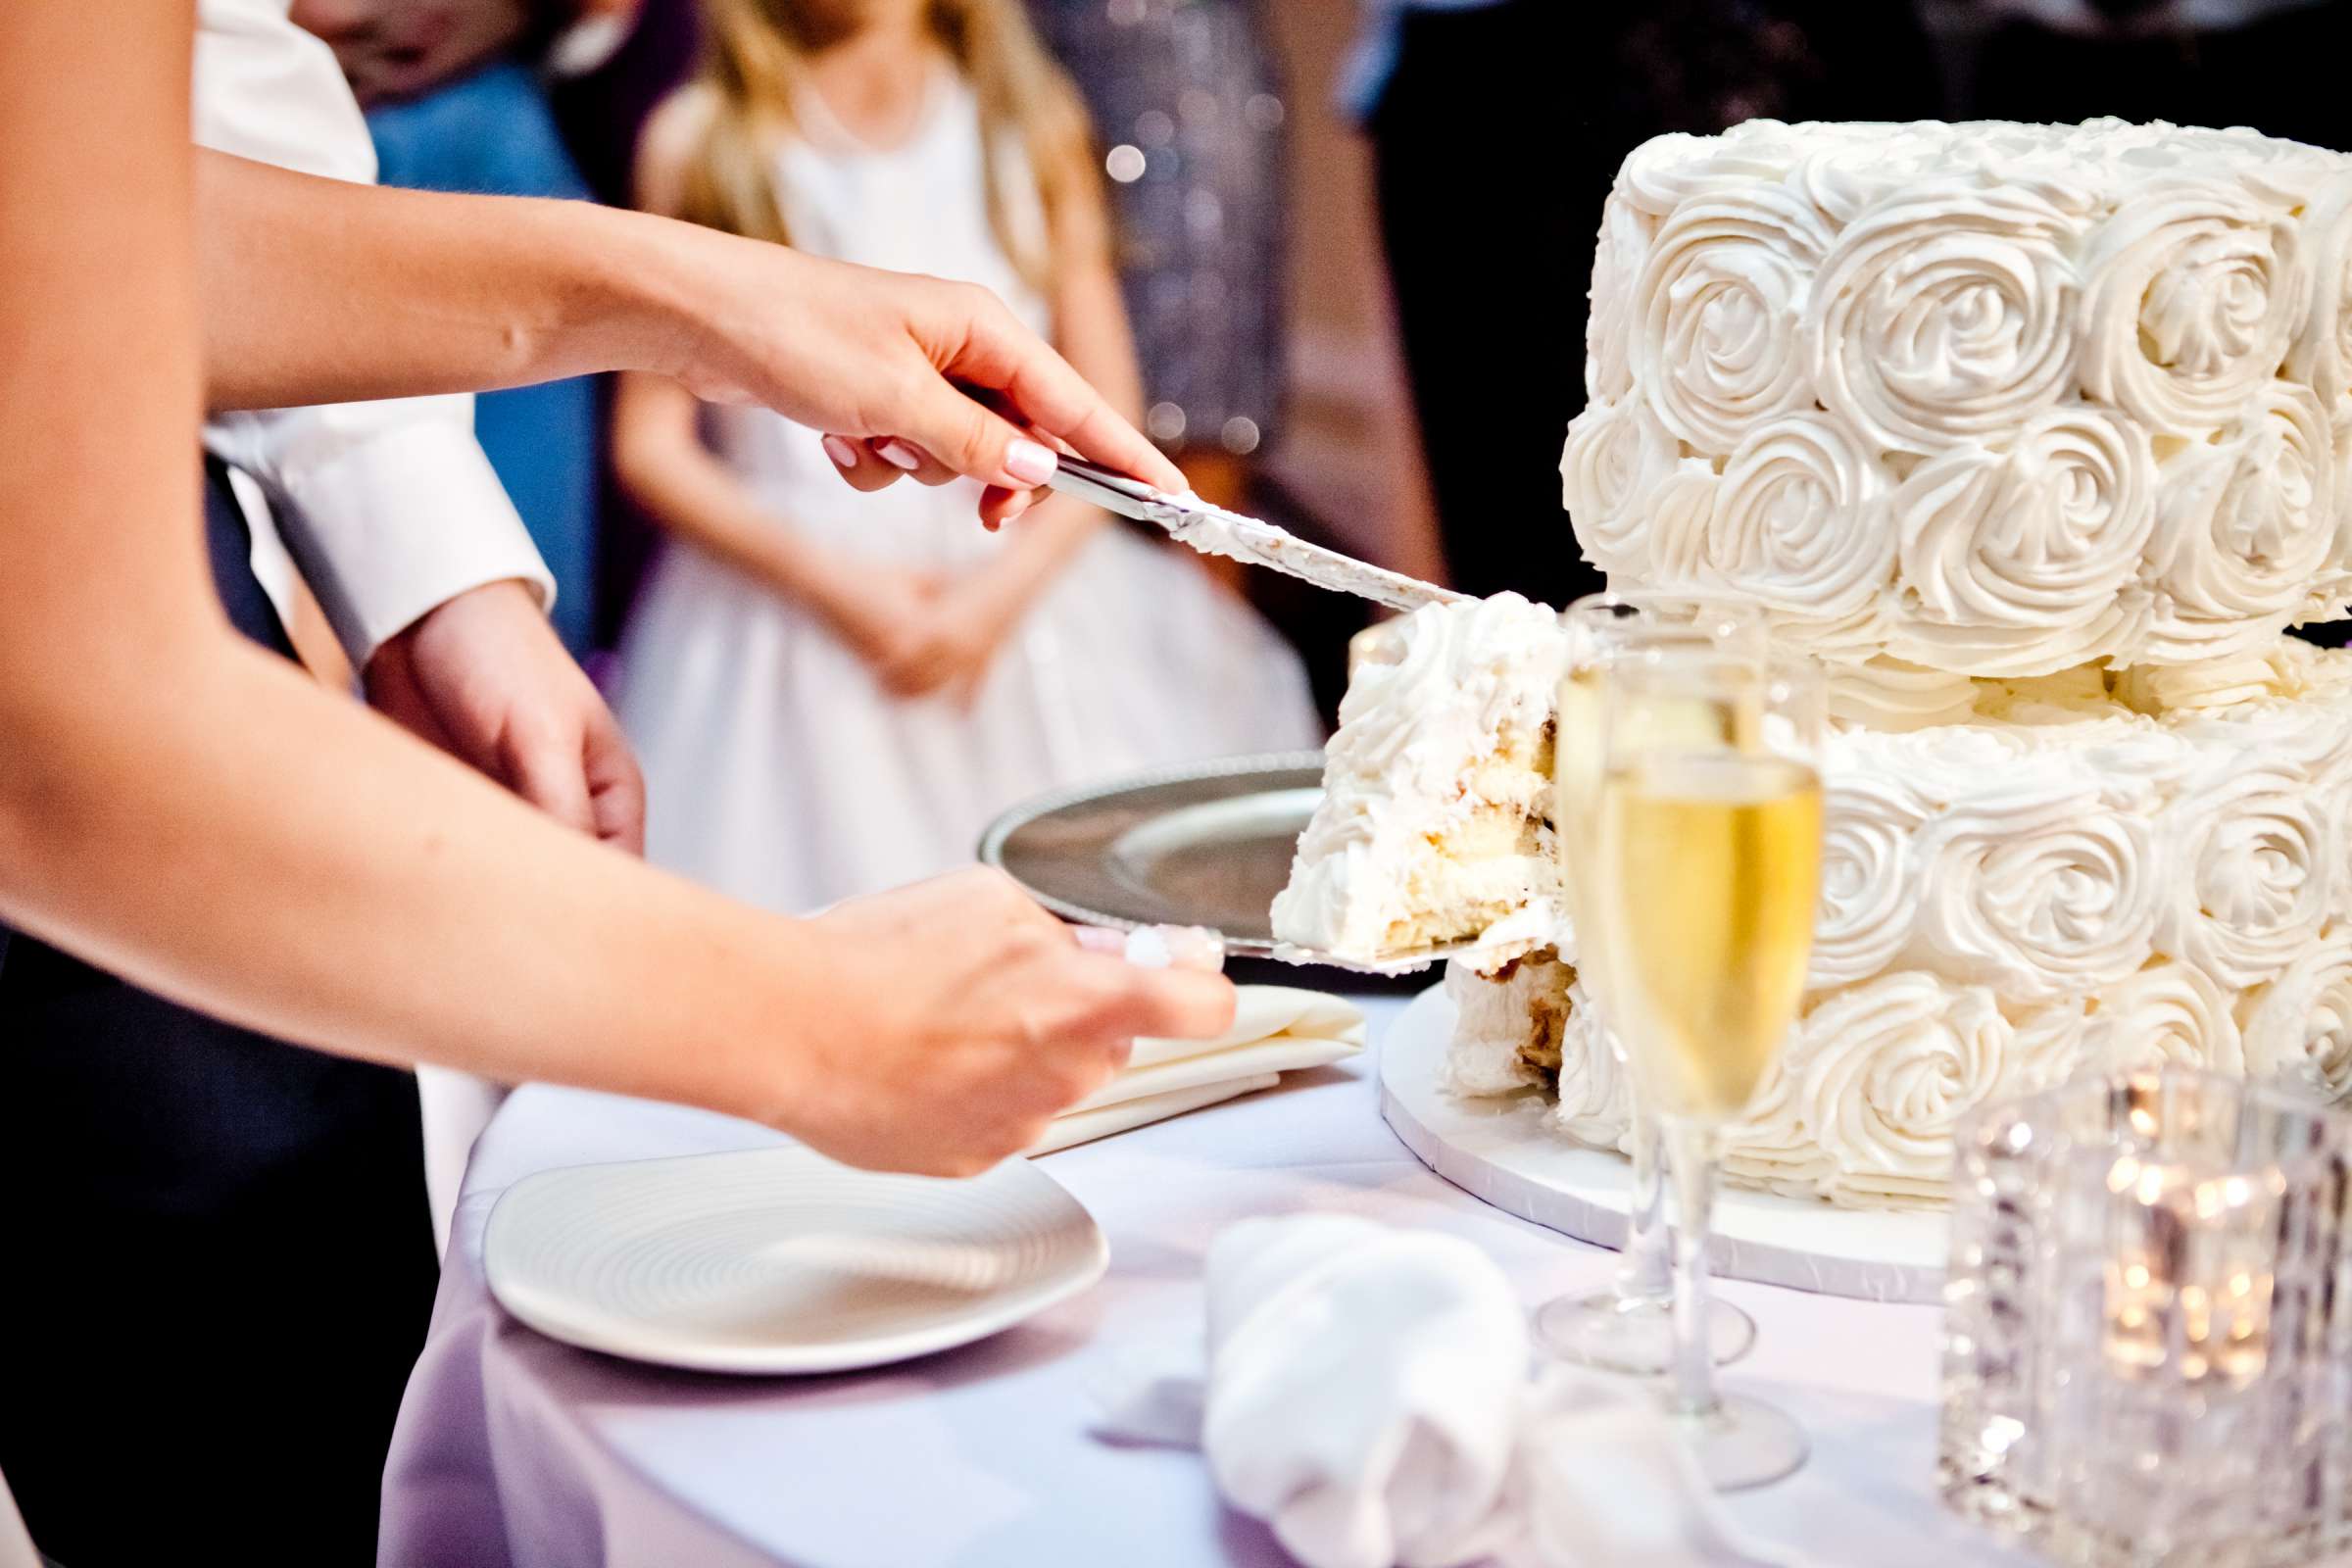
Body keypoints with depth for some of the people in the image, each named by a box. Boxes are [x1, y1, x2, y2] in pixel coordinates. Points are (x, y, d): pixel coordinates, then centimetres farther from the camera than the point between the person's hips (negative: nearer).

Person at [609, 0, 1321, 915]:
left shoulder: (1032, 125, 9)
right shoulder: (697, 141, 4)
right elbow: (650, 444, 1)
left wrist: (1005, 588, -9)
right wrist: (833, 586, -10)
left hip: (1017, 591, 2)